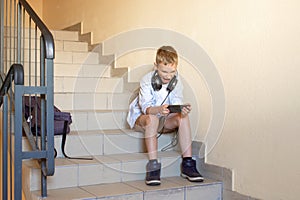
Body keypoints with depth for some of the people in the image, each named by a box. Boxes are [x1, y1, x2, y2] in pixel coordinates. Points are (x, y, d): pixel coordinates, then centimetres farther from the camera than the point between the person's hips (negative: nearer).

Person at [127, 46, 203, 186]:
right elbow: (145, 107, -29)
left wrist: (182, 110, -41)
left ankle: (187, 164, -24)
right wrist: (159, 109, -51)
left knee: (183, 117, -25)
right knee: (152, 118, -38)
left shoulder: (176, 82, -7)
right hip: (141, 118, -3)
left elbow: (177, 104, -16)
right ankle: (153, 166, -37)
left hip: (164, 120, 4)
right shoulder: (147, 81, -20)